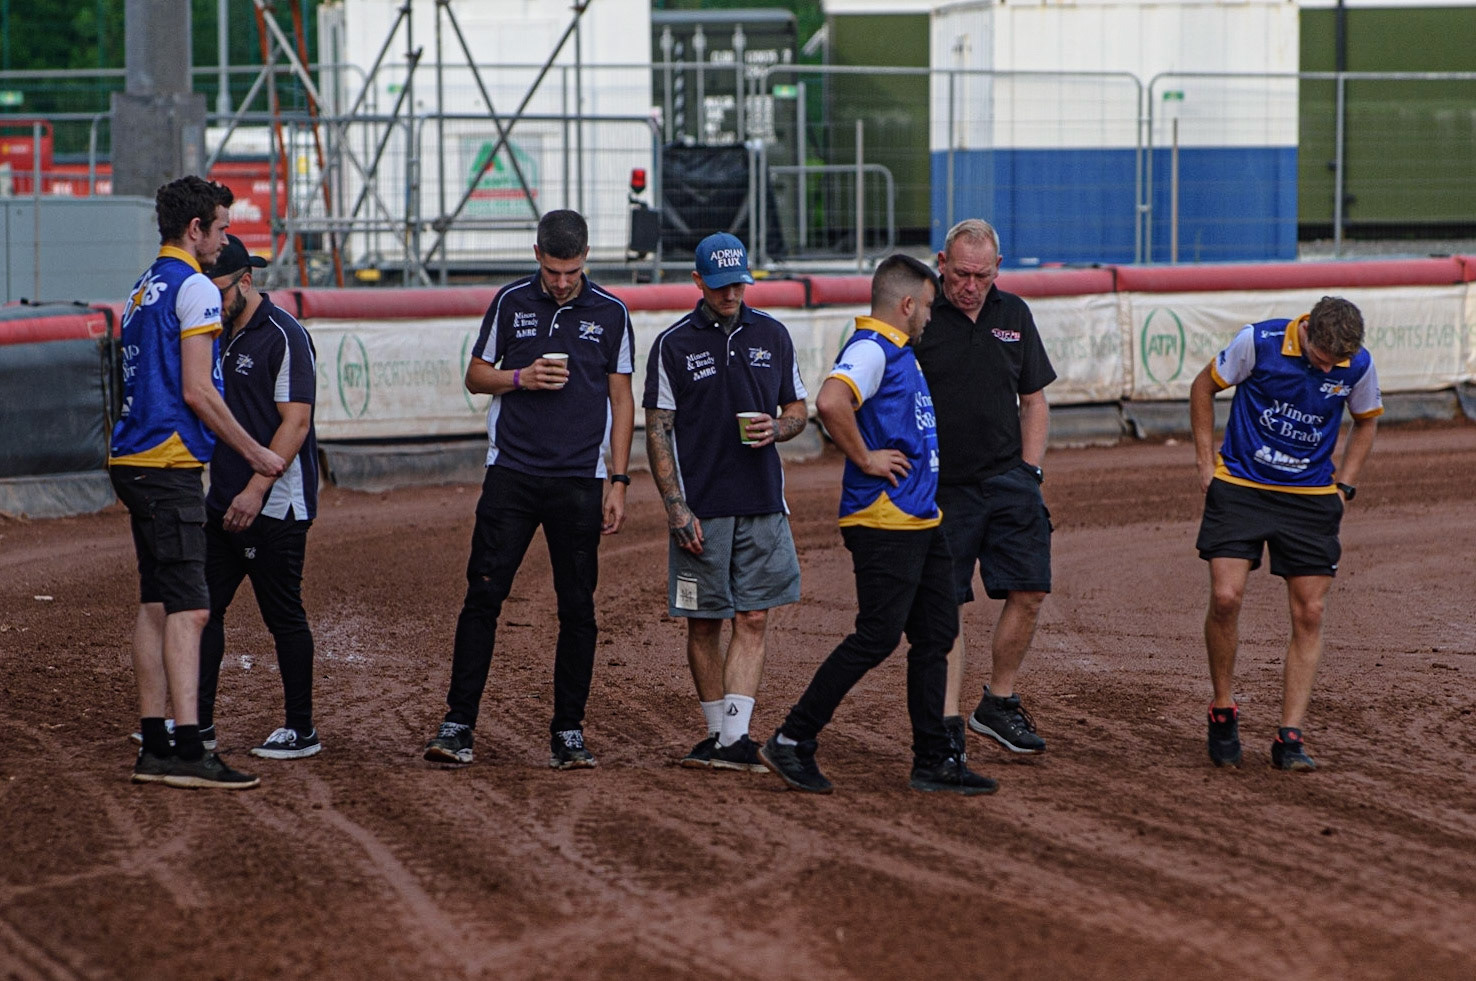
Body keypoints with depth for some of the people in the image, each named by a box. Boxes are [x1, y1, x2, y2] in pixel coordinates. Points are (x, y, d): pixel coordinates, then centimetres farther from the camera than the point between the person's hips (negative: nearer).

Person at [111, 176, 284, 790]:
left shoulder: (142, 291, 19)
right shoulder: (195, 289, -10)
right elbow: (197, 393, -15)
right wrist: (254, 454, -6)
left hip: (133, 460, 10)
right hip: (170, 464, -10)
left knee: (156, 605, 11)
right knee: (188, 608, -13)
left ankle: (154, 748, 11)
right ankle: (187, 752, -20)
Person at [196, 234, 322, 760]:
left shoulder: (283, 336, -11)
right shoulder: (219, 335, 15)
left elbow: (295, 422, -17)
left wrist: (256, 490, -24)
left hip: (275, 505, -9)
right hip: (223, 501, 9)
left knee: (283, 614, -2)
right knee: (203, 605, 7)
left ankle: (301, 730, 5)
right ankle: (198, 721, 13)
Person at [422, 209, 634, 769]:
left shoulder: (611, 314, 5)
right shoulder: (510, 303, 5)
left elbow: (621, 399, 8)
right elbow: (476, 376, 12)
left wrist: (618, 482, 2)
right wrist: (521, 377, -9)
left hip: (579, 480, 0)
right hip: (511, 473, 0)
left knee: (578, 607, 1)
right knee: (483, 593, -6)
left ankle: (568, 732, 8)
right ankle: (458, 724, -3)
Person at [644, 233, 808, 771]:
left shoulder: (772, 336, 8)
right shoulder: (674, 344, -1)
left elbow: (798, 410, 16)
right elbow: (658, 430, -2)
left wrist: (775, 429, -8)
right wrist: (676, 508, -10)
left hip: (762, 505, 2)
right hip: (700, 508, -2)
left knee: (753, 620, -5)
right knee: (704, 624, 4)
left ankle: (735, 738, -8)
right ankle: (717, 732, 14)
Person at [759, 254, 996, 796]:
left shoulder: (900, 351, 19)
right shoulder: (870, 348, -13)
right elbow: (830, 402, -32)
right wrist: (864, 459, -21)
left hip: (921, 521, 10)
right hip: (884, 522, -10)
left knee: (936, 634, 9)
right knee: (877, 635, -10)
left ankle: (933, 760, 14)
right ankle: (792, 741, -4)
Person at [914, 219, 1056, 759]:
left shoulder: (1013, 315, 9)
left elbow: (1034, 400, 15)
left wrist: (1029, 471, 6)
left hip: (1008, 479, 4)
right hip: (943, 486, -4)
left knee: (1028, 593, -1)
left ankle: (998, 704, 15)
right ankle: (948, 723, 1)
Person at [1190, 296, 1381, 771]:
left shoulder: (1358, 366, -7)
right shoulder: (1258, 342, -15)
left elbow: (1366, 420, 15)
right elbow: (1203, 387, 1)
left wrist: (1343, 486, 7)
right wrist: (1206, 463, 0)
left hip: (1312, 497, 2)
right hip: (1239, 487, -2)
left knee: (1309, 615, -3)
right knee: (1226, 598, -16)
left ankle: (1289, 738, 2)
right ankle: (1223, 712, 5)